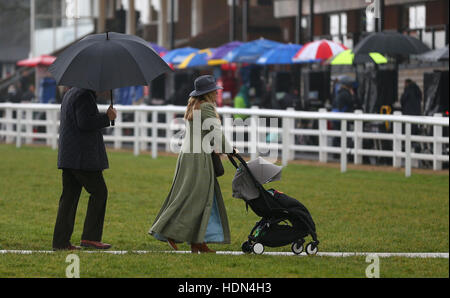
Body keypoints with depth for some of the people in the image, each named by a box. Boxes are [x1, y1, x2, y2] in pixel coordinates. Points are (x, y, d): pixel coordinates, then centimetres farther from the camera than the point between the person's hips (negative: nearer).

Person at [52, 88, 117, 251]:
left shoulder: (71, 94, 20)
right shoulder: (85, 96, -12)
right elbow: (85, 123, -21)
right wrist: (107, 117, -11)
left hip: (68, 156, 10)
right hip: (82, 157, -10)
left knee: (70, 196, 8)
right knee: (99, 192, -1)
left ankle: (61, 241, 5)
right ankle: (90, 237, -3)